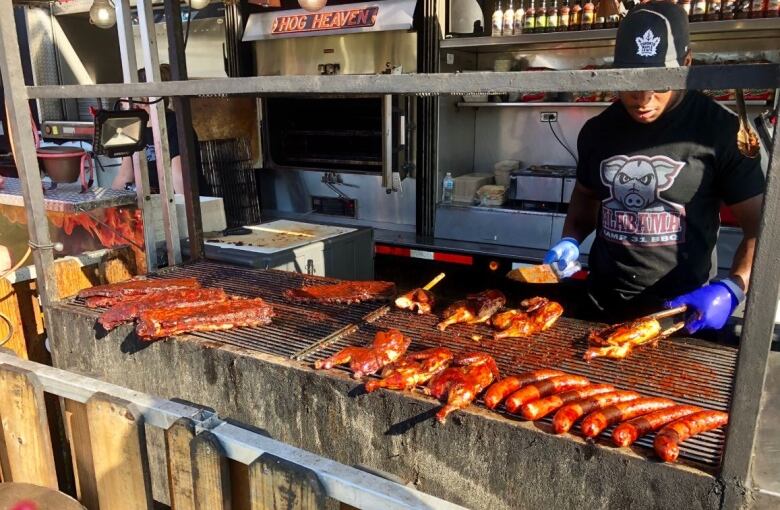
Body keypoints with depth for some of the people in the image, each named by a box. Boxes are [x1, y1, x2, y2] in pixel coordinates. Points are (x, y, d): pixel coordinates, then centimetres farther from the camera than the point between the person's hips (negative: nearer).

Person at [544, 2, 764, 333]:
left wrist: (731, 289, -22)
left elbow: (760, 225, -7)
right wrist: (570, 241, -2)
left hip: (683, 313, -3)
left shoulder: (718, 130, -11)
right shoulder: (597, 131, 1)